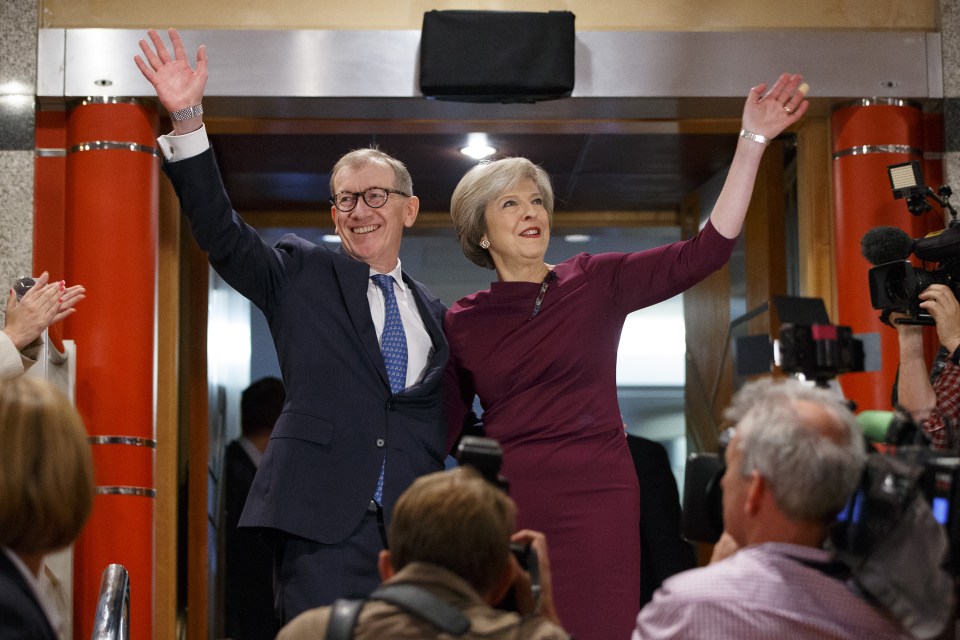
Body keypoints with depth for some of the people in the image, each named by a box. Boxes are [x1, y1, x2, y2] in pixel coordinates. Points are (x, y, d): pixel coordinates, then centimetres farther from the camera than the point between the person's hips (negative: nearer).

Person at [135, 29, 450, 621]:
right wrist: (187, 119, -16)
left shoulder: (433, 315, 18)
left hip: (413, 532, 3)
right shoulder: (304, 275, 9)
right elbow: (221, 231, -5)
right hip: (325, 525, -3)